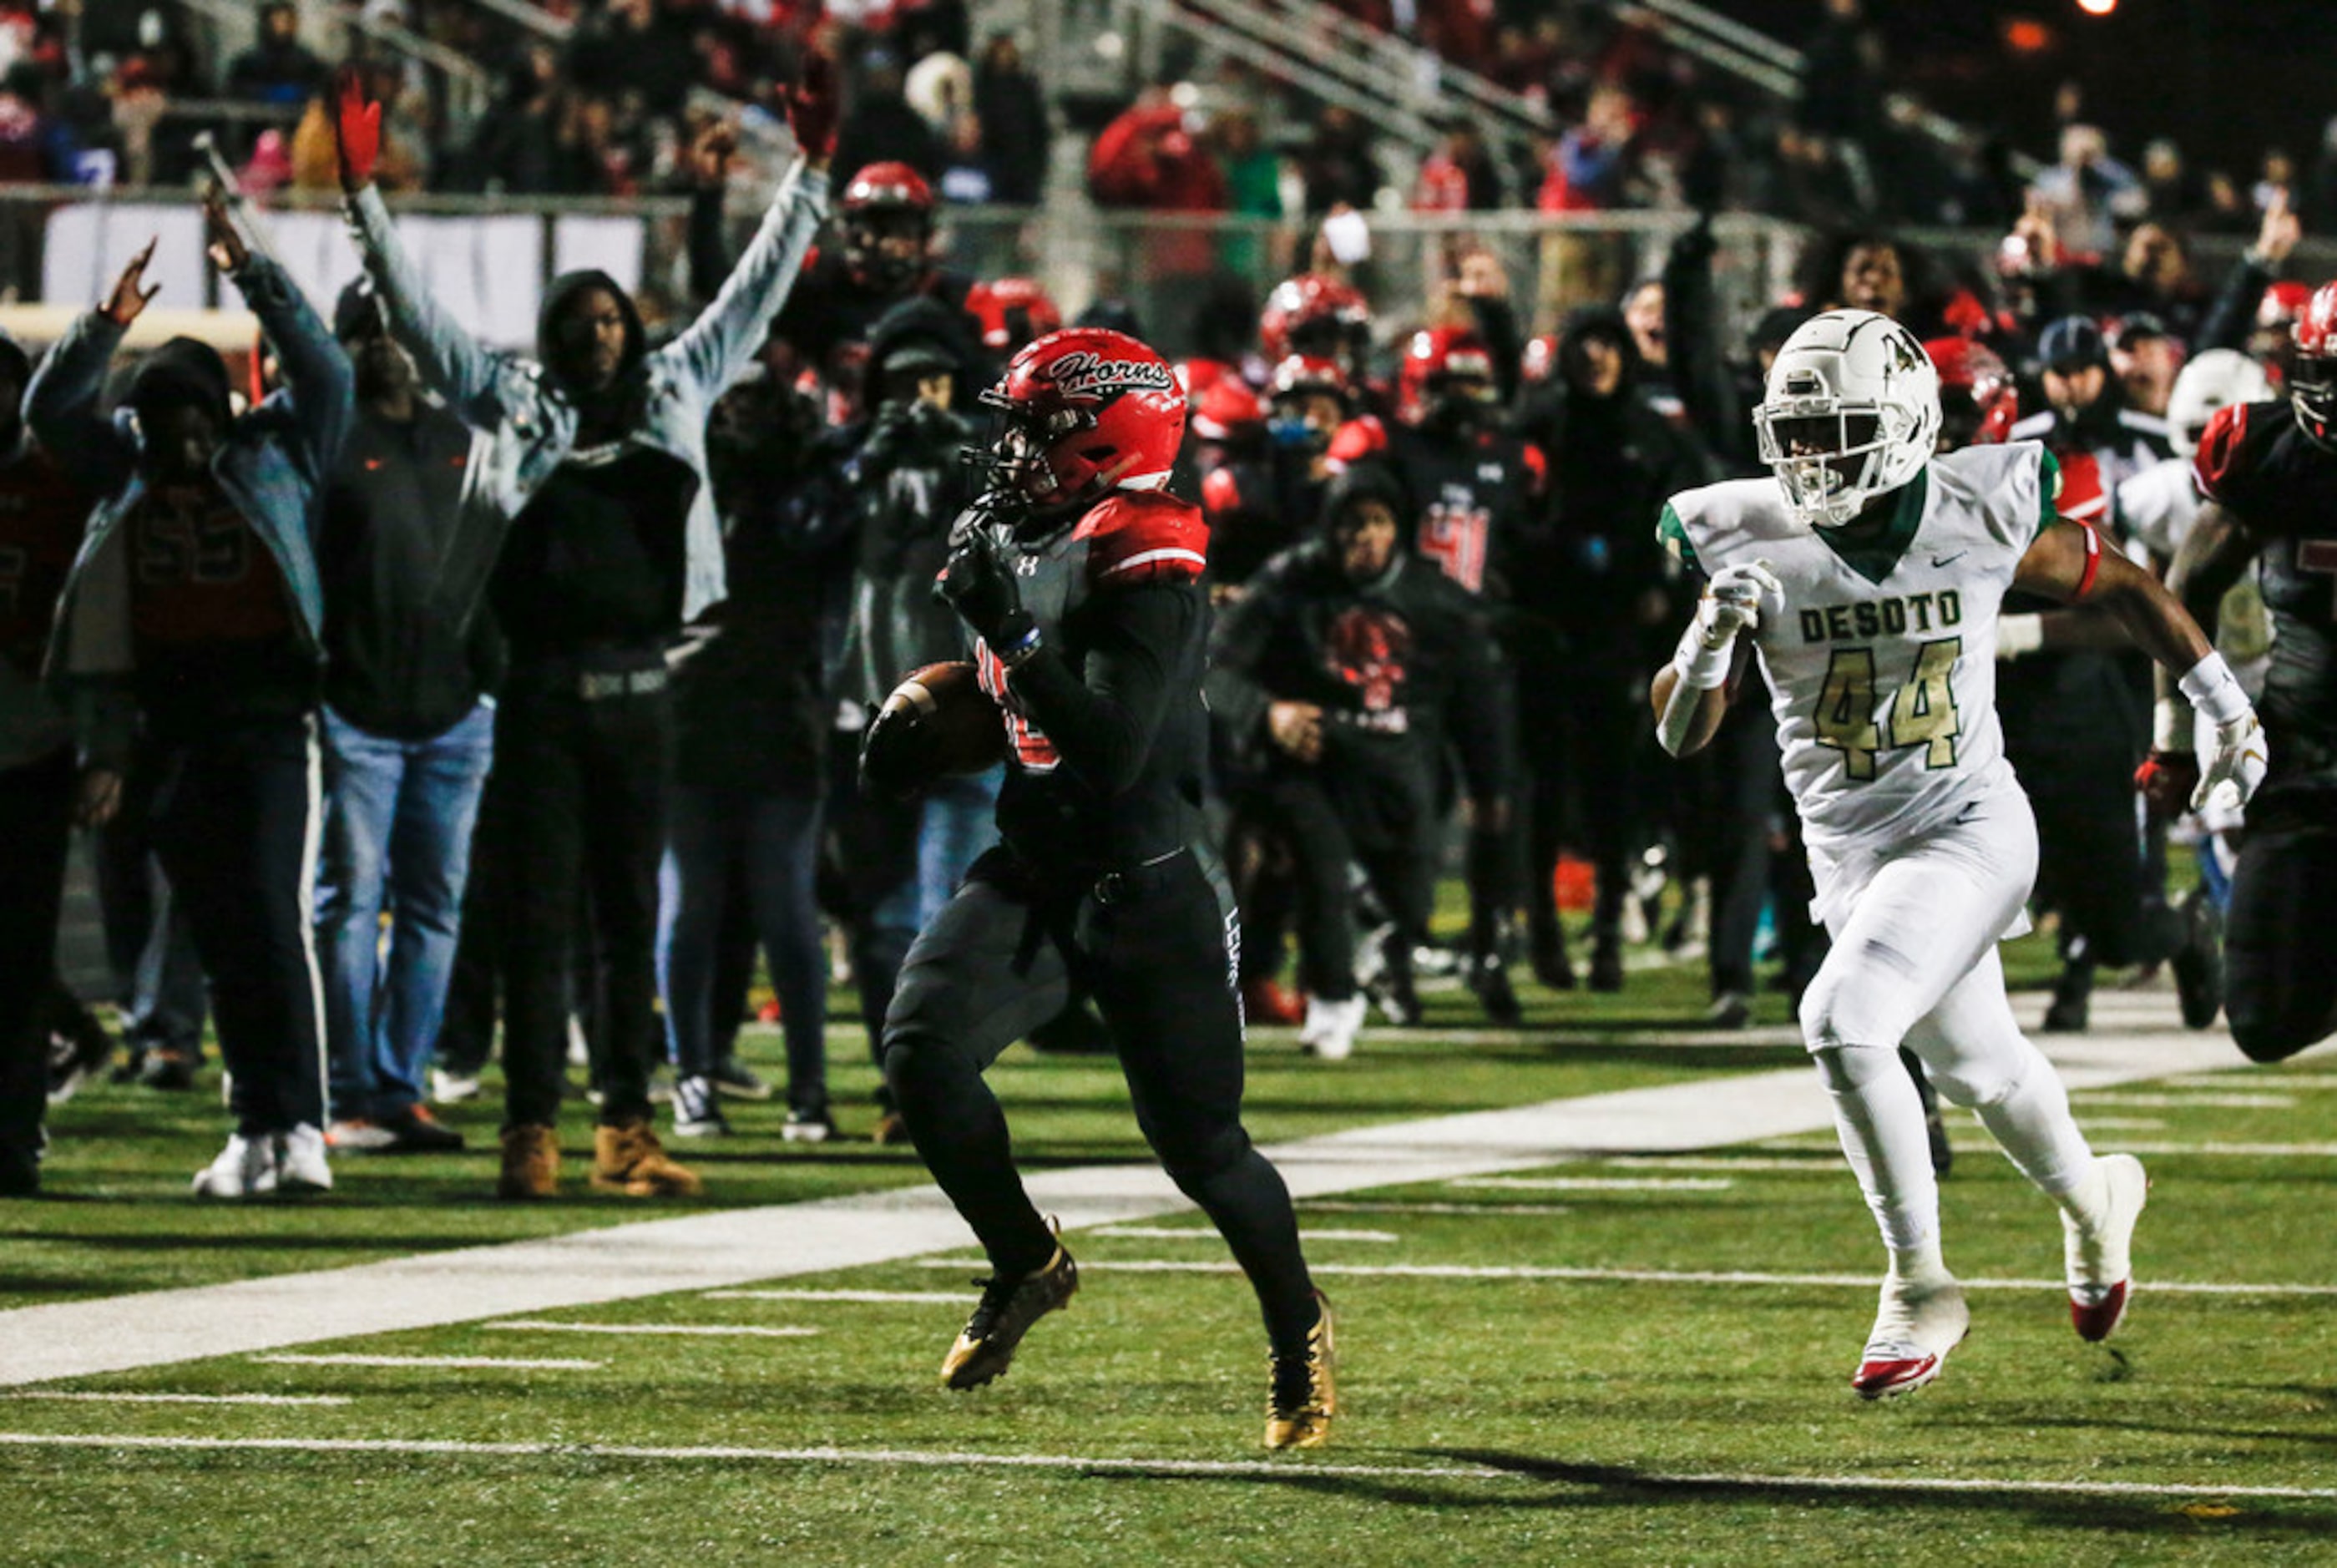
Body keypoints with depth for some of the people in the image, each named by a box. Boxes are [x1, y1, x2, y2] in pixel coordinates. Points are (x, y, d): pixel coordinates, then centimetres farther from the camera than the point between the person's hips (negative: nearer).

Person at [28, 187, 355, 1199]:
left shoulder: (274, 455, 3)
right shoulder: (127, 468, 10)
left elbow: (324, 369, -8)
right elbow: (47, 409, 1)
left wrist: (253, 277, -17)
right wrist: (107, 326, -14)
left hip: (263, 714, -4)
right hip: (170, 724, 4)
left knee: (270, 917, -11)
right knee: (220, 934, 6)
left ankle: (295, 1128, -14)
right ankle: (259, 1129, 10)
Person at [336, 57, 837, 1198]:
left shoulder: (676, 392, 10)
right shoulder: (511, 405, 5)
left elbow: (755, 292, 14)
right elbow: (416, 314, 3)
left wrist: (809, 173, 11)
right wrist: (363, 197, -5)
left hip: (638, 693, 2)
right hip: (544, 692, -2)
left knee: (633, 916, 6)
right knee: (539, 915, -2)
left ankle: (627, 1131, 8)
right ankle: (530, 1132, -2)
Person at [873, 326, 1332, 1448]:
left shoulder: (1147, 572, -20)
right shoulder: (1025, 542, 5)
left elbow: (1111, 753, -29)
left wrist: (1007, 627, -31)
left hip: (1144, 891, -7)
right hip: (1034, 871, 7)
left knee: (1198, 1141, 1)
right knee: (922, 1042, -16)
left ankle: (1299, 1326, 27)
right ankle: (1025, 1266, 5)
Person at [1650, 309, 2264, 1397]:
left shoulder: (1982, 514, -10)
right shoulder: (1747, 542, -7)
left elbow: (2119, 588, 8)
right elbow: (1678, 733, -6)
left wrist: (2224, 707, 13)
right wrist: (1711, 638, -26)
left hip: (1968, 830, -4)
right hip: (1849, 849, 4)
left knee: (1841, 1023, -25)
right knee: (1979, 1068, 21)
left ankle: (1919, 1285, -10)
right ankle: (2091, 1201, 54)